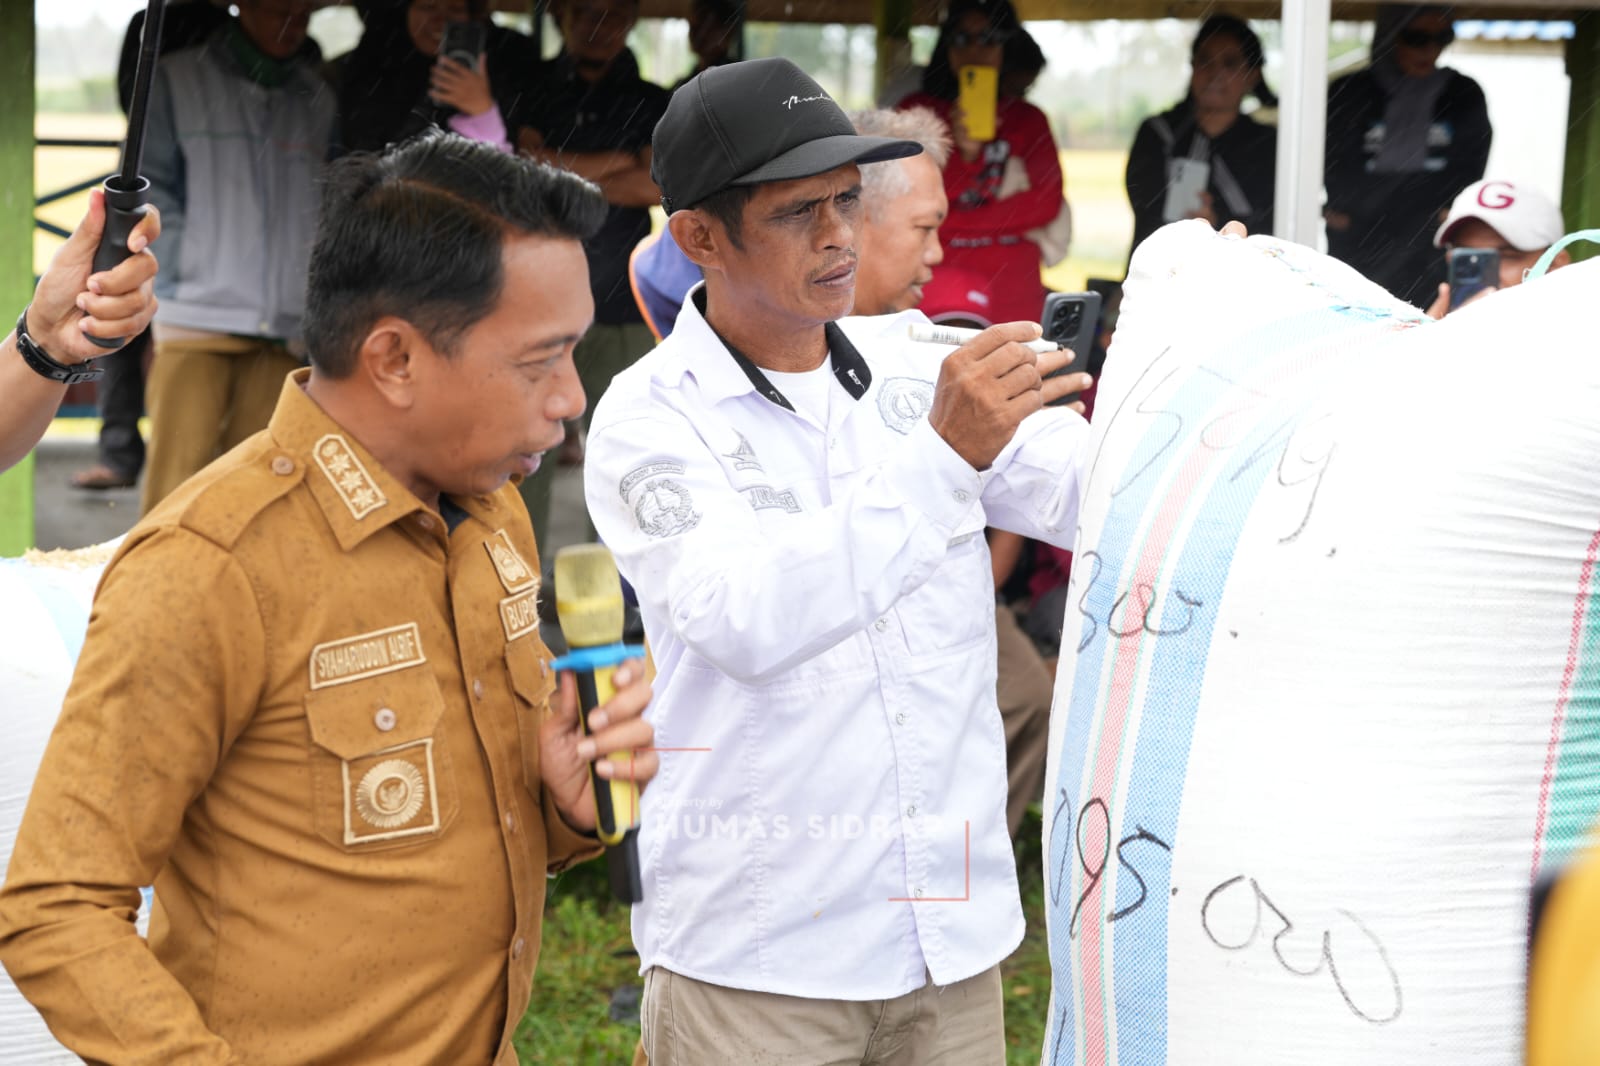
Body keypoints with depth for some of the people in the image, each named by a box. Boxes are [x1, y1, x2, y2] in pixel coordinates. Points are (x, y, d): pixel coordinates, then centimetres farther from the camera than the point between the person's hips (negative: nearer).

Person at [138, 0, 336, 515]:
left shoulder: (317, 97, 13)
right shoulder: (178, 77, 7)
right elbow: (148, 188, 5)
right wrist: (178, 284, -6)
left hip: (287, 331, 3)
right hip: (197, 317, -2)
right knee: (177, 471, -9)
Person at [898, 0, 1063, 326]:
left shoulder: (1028, 119, 12)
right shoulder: (918, 110, 6)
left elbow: (1046, 204, 1)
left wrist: (950, 220, -5)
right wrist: (962, 152, -20)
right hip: (939, 271, -2)